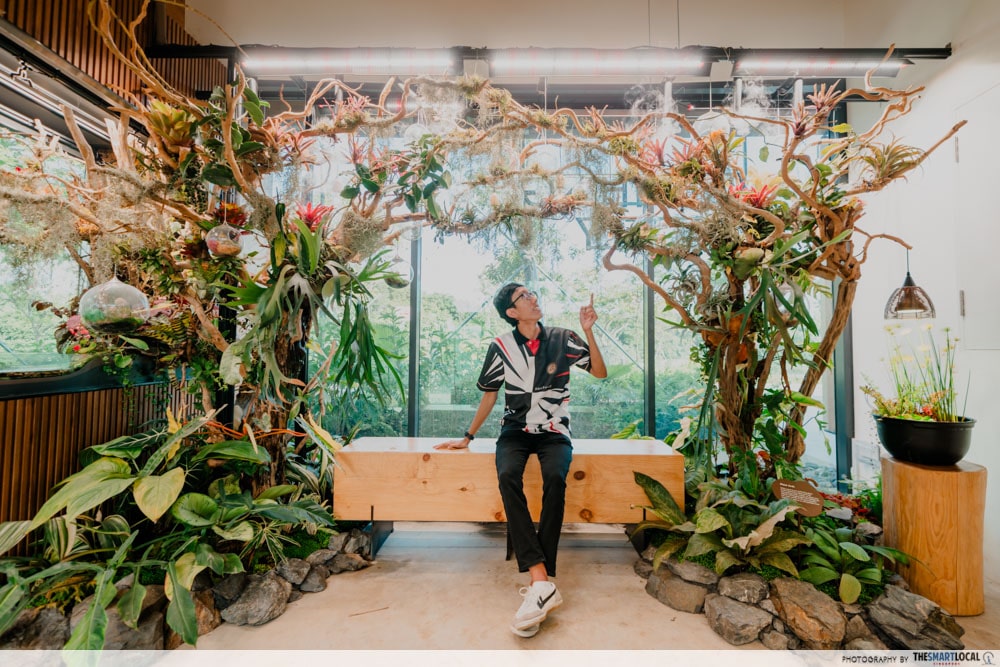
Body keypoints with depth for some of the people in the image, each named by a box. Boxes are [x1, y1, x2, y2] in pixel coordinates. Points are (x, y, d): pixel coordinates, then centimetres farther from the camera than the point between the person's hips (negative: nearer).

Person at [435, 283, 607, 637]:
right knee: (508, 477, -32)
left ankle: (539, 582, -26)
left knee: (555, 478, -32)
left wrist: (588, 331, -10)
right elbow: (489, 395, 10)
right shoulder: (501, 347, 1)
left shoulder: (563, 339, 2)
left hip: (554, 432, 0)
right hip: (515, 431, 0)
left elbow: (600, 372, 2)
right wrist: (467, 438, 12)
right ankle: (541, 582, -33)